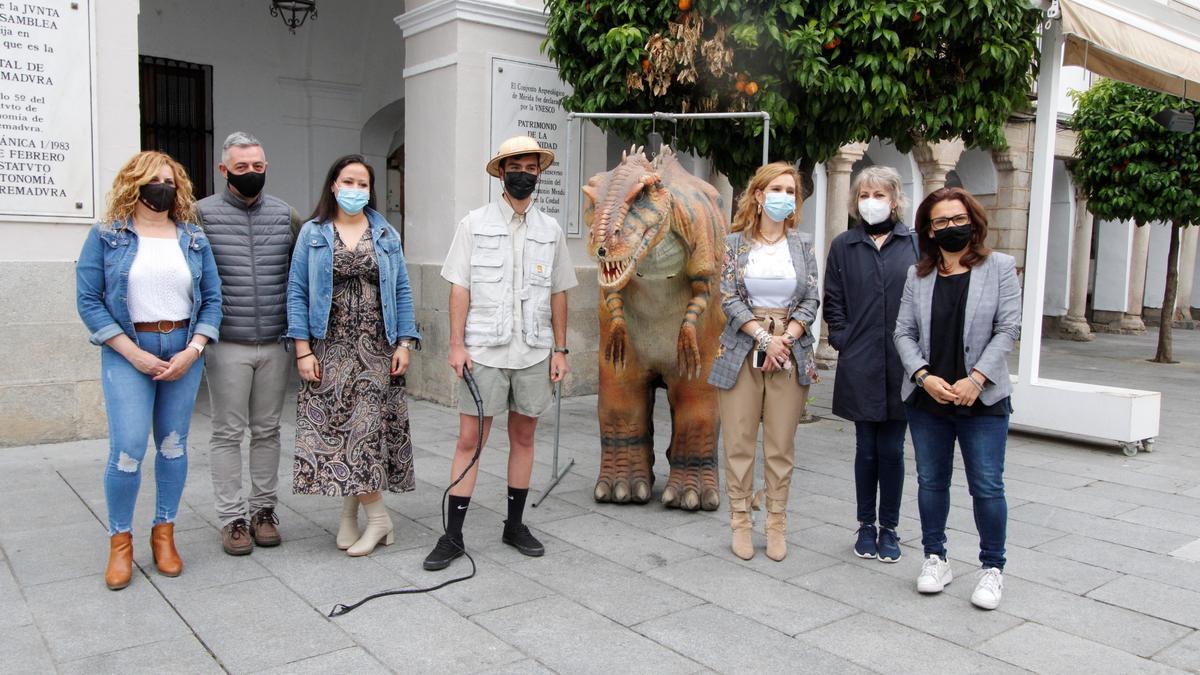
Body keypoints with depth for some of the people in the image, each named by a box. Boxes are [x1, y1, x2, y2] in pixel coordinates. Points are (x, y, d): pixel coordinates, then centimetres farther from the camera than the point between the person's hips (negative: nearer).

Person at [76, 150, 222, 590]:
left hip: (183, 351, 3)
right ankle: (120, 542, 9)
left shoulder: (194, 239, 8)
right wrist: (134, 353, -12)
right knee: (128, 450, -9)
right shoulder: (107, 235, 2)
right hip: (127, 351, -2)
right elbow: (88, 299, -4)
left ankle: (164, 535, 21)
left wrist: (193, 350, -8)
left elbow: (212, 299, 6)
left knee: (174, 446, 7)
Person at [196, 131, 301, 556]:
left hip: (275, 345, 3)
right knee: (228, 433, 4)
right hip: (227, 346, -2)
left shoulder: (286, 215, 7)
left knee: (267, 430, 10)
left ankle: (263, 510, 22)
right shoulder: (202, 214, -1)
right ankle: (232, 518, 13)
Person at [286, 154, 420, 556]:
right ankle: (376, 515, 8)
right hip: (330, 349, 0)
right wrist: (302, 350, -7)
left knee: (366, 426, -5)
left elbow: (402, 292, 8)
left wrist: (405, 344, -1)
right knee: (337, 427, -1)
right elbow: (297, 292, 1)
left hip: (377, 349, 0)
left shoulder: (385, 235, 10)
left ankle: (352, 512, 9)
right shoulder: (313, 234, 6)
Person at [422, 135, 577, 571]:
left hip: (534, 352, 3)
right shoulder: (475, 224, 2)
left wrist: (560, 349, 7)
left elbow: (558, 294, 12)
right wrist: (457, 344, -9)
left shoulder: (550, 231, 10)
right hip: (484, 351, -3)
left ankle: (514, 525, 24)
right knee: (470, 440, -2)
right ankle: (453, 536, 7)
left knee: (523, 438, 10)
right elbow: (460, 288, -2)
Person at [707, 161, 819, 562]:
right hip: (742, 350, -1)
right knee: (739, 442, 2)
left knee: (781, 446, 4)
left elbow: (811, 301, 4)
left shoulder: (803, 245, 9)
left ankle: (777, 526, 15)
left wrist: (785, 339, -10)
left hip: (791, 351, 1)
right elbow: (729, 298, -4)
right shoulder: (736, 243, 4)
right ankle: (741, 523, 13)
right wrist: (764, 337, -13)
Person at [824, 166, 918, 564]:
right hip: (860, 368, 1)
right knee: (866, 448, 9)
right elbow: (833, 303, 9)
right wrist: (844, 342, -2)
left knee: (892, 449, 7)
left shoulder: (915, 244, 3)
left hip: (902, 366, -1)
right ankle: (866, 526, 22)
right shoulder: (843, 246, 7)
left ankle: (889, 528, 21)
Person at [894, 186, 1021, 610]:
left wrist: (976, 378, -15)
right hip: (927, 398, 3)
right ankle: (935, 559, 26)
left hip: (983, 399, -3)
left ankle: (993, 568, 16)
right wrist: (924, 376, -11)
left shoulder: (999, 268, 1)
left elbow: (1008, 329, -5)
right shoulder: (918, 274, 8)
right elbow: (904, 332, 4)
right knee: (931, 482, 11)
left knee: (987, 486, -1)